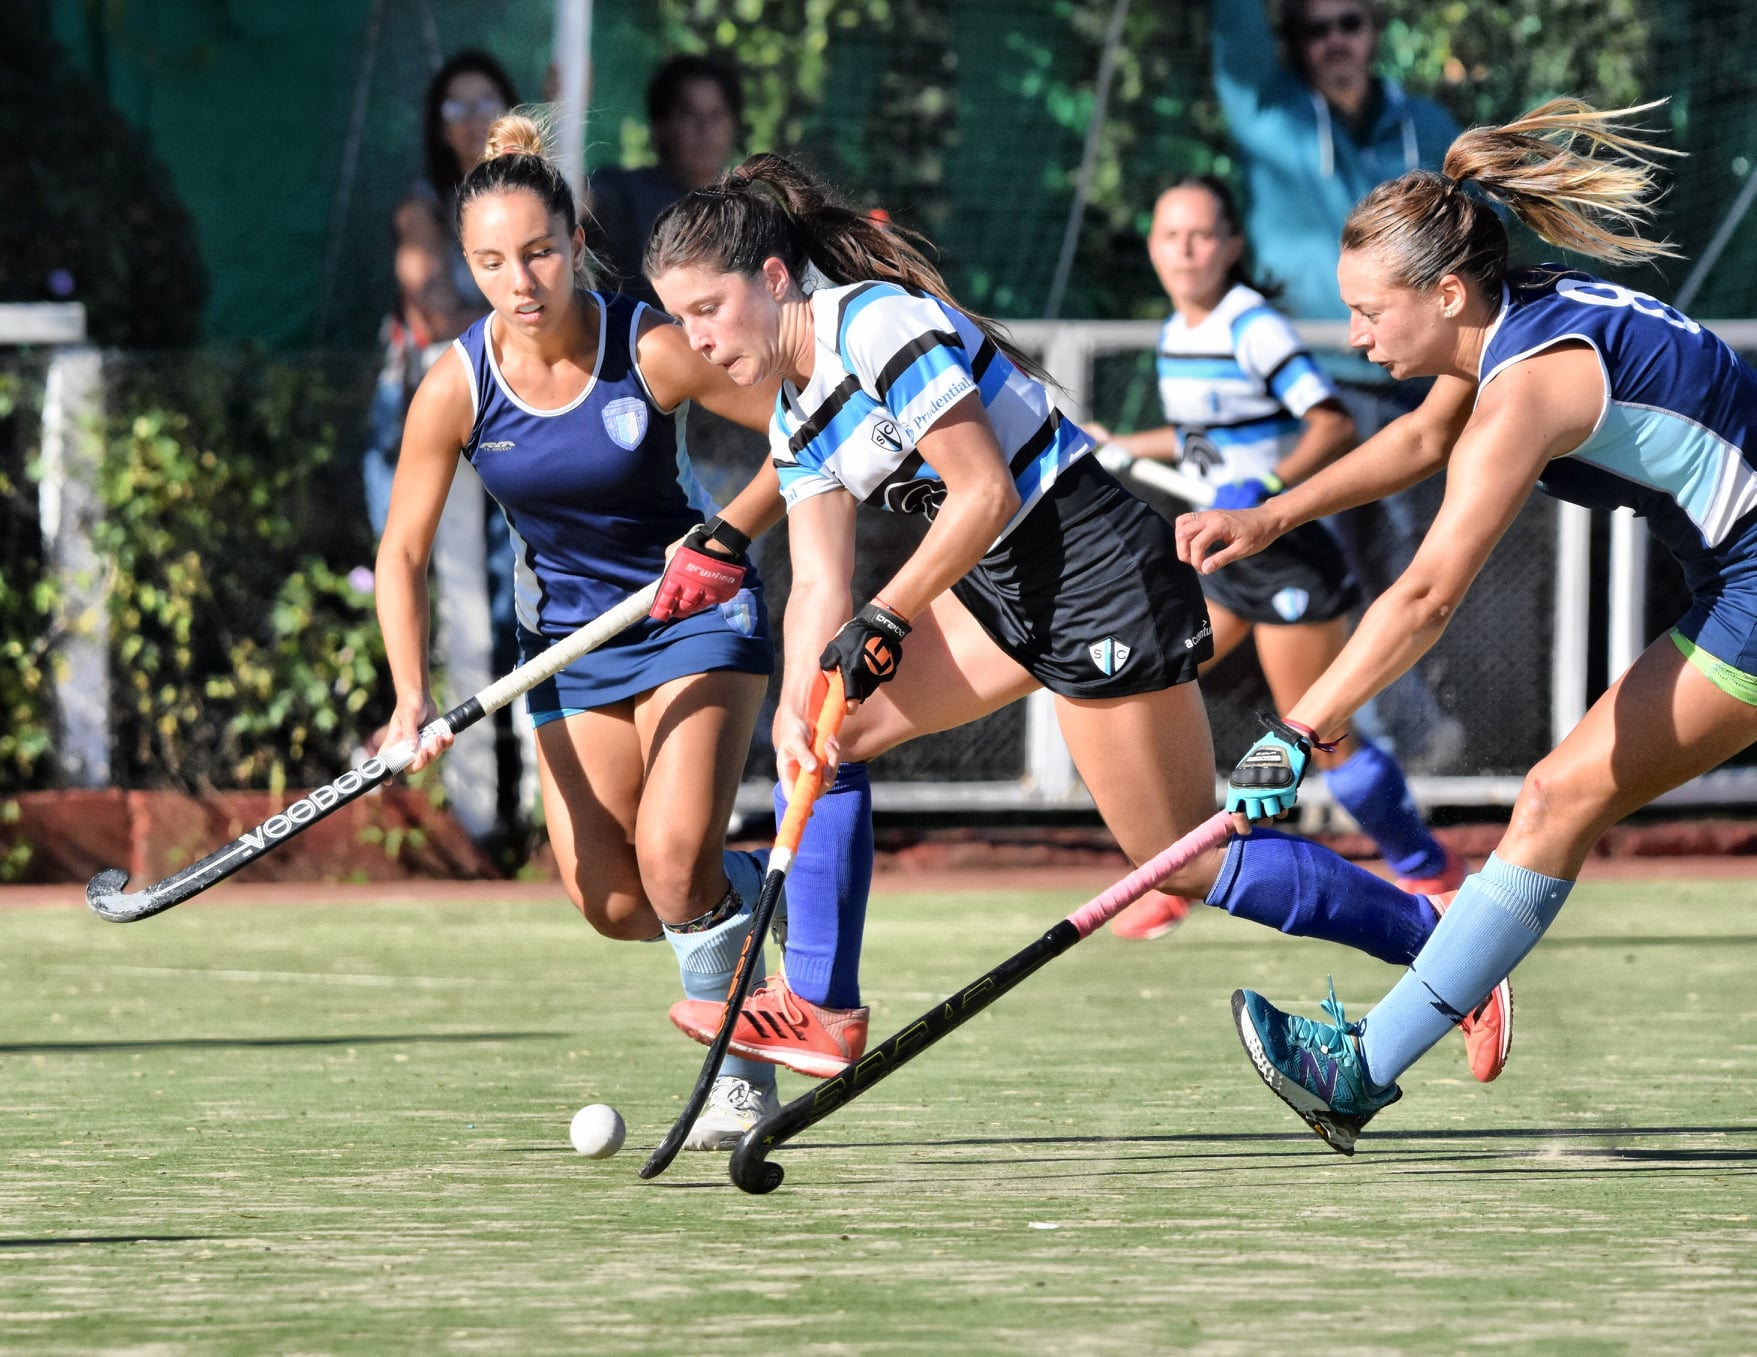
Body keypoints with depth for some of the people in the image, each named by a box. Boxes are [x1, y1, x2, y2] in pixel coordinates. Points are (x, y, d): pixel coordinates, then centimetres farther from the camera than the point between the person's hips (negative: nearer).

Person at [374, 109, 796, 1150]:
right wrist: (413, 698, -18)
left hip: (697, 613, -3)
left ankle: (739, 1066, 0)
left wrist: (727, 538, -23)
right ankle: (755, 886, 29)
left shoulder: (652, 349, -22)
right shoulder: (456, 387, -14)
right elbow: (403, 553, -6)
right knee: (611, 901, -4)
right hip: (570, 634, 3)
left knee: (673, 860, -22)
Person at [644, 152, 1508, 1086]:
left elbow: (985, 495, -20)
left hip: (1098, 571, -10)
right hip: (1004, 589, 10)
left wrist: (885, 621, -18)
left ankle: (1431, 935, 6)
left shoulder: (875, 324, -18)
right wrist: (797, 704, -10)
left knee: (1185, 860, -5)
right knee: (819, 734, 6)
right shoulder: (797, 417, 11)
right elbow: (817, 585, 6)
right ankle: (819, 1008, 10)